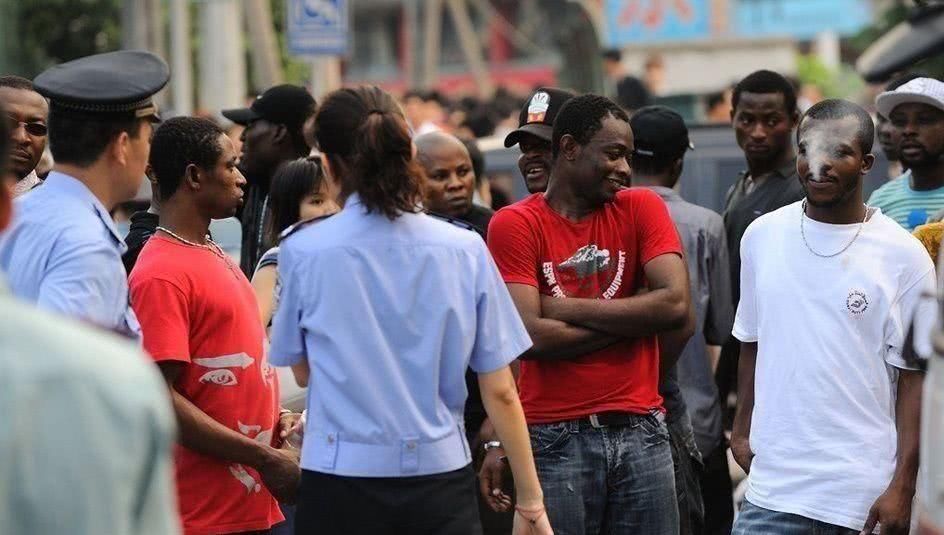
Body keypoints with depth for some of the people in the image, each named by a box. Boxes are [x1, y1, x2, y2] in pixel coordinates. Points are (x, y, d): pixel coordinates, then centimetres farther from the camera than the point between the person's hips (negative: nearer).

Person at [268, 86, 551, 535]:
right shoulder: (465, 250, -1)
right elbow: (500, 392, 1)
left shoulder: (303, 251, -5)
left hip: (341, 485, -1)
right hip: (440, 477, 1)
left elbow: (302, 371, 9)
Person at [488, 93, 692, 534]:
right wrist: (634, 316, -6)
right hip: (555, 438, -2)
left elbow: (676, 306, -8)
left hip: (640, 431, 3)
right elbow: (530, 337, -13)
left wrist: (570, 308, -8)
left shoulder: (642, 208, 6)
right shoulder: (515, 225, -2)